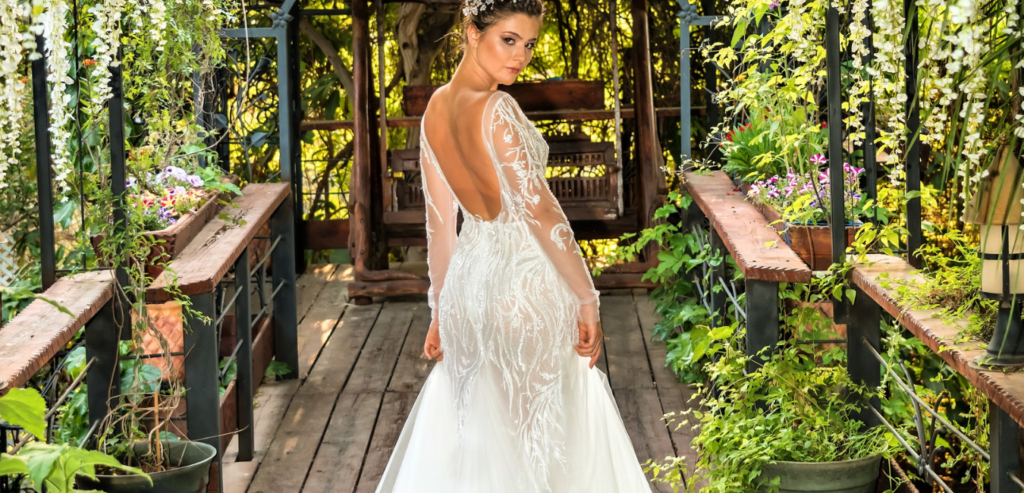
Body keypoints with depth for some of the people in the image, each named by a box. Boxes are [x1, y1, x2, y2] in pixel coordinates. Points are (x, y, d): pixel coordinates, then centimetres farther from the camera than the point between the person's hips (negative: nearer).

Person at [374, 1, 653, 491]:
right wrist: (588, 301, -16)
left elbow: (440, 220, 9)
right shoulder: (496, 110, -20)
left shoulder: (436, 108, 3)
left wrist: (441, 310, 15)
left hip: (468, 282, 7)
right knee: (538, 432, 6)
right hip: (525, 280, -7)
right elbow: (540, 212, -21)